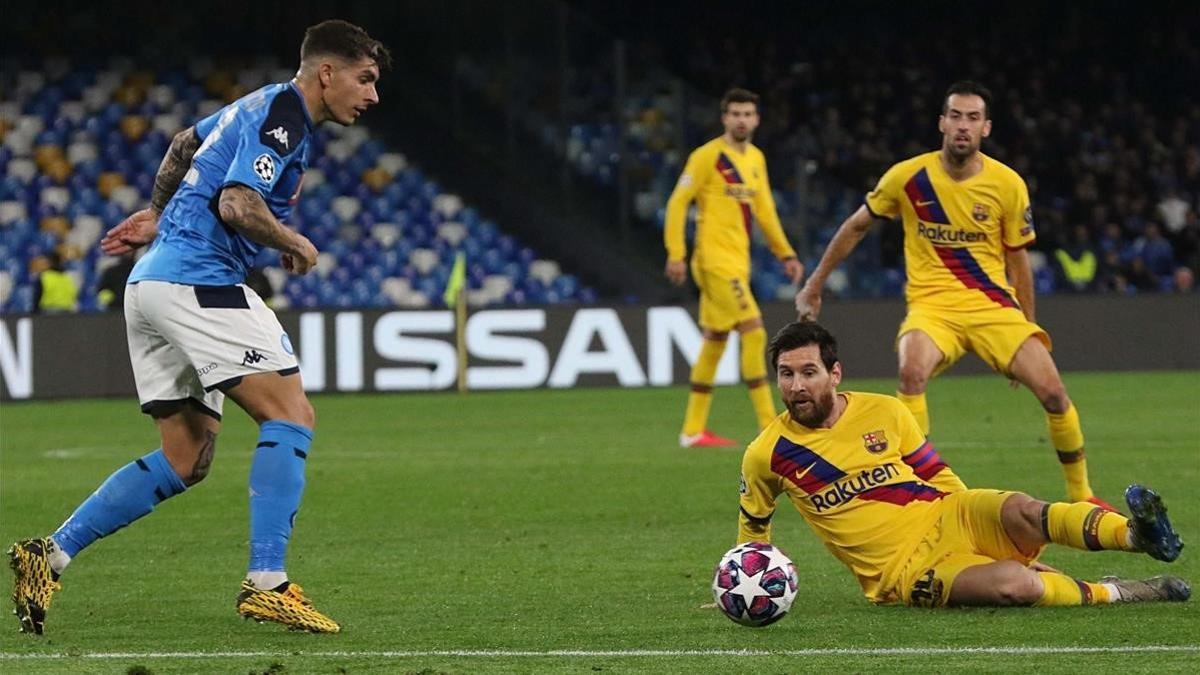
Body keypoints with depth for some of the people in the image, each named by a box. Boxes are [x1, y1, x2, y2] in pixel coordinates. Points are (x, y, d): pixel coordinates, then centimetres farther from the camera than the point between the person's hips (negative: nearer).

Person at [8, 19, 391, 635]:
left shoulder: (261, 107, 21)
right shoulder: (282, 114, -10)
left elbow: (186, 141, 37)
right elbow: (237, 204, -21)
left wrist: (158, 214, 45)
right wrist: (296, 246, -5)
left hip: (153, 284, 10)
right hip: (196, 279, -10)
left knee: (186, 461, 9)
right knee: (290, 415, -13)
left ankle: (50, 554, 5)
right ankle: (266, 584, -21)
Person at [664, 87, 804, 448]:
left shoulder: (756, 158, 13)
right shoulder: (708, 156, -9)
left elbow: (764, 209, 21)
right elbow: (678, 202, -10)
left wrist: (785, 254, 17)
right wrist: (676, 253, -16)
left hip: (737, 261, 8)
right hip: (715, 259, -8)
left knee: (715, 340, 11)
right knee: (754, 332, -14)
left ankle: (693, 430, 17)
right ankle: (770, 428, -13)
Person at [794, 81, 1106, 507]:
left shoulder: (1008, 185, -4)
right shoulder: (908, 177, -5)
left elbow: (1018, 260, 8)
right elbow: (856, 226, 10)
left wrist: (1028, 332, 11)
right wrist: (813, 287, 13)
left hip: (993, 303, 1)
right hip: (932, 304, -1)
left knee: (1053, 390, -13)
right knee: (912, 371, -34)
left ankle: (1080, 495, 9)